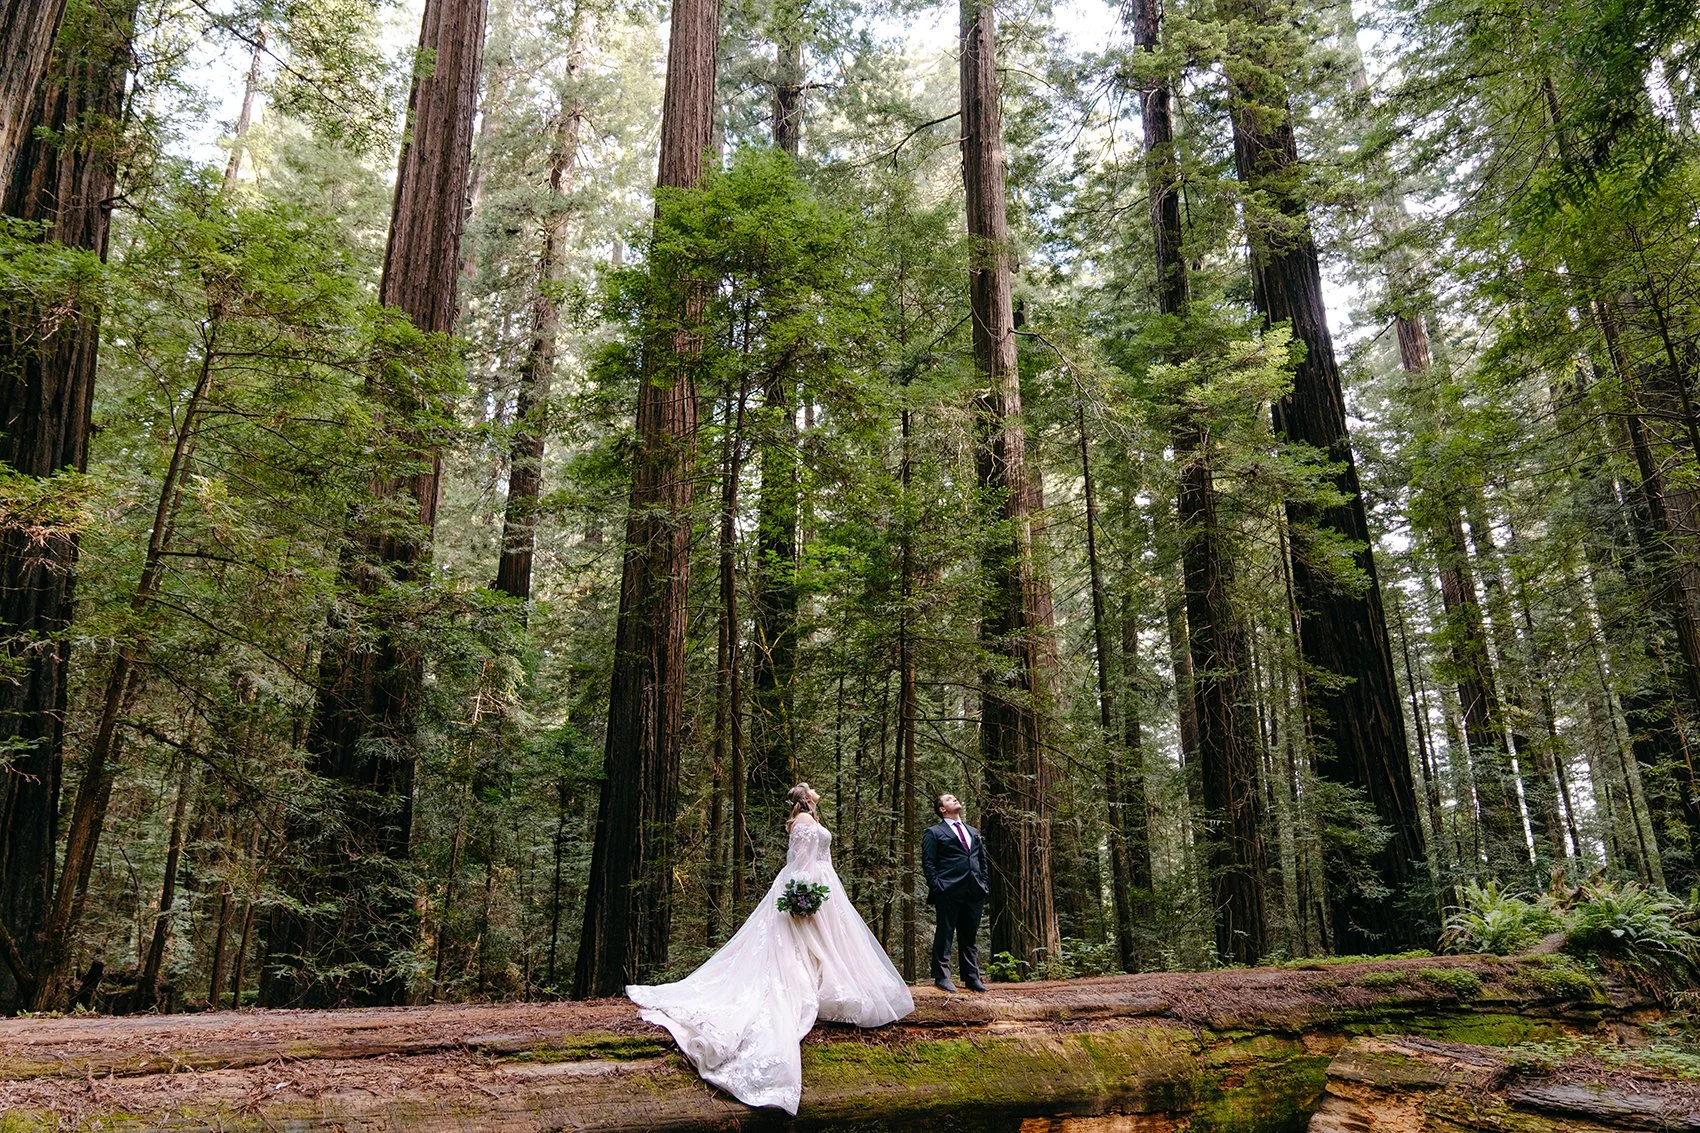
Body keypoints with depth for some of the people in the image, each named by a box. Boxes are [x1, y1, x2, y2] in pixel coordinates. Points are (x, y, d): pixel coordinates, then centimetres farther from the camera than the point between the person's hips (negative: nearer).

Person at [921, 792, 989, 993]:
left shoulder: (973, 832, 22)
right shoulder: (934, 832, 4)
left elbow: (982, 859, 23)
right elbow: (928, 862, -2)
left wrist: (984, 884, 12)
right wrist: (937, 886, -11)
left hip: (973, 892, 5)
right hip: (949, 892, -5)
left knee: (969, 936, 10)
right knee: (944, 935, -2)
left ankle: (971, 978, 16)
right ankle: (942, 977, 2)